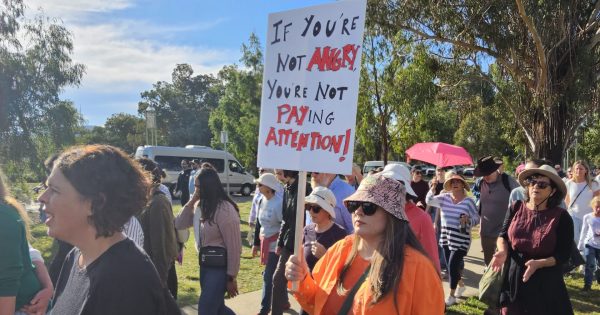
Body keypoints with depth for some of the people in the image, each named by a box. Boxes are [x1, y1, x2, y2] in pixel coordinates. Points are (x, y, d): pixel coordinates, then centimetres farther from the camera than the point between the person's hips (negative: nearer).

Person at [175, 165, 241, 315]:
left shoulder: (225, 210, -21)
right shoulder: (203, 206, 5)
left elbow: (234, 247, -19)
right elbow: (179, 224, 8)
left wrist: (231, 278, -15)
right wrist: (191, 202, -5)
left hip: (220, 266, -8)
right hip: (205, 264, 8)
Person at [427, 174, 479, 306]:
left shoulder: (468, 201, -6)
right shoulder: (444, 197, 4)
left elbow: (476, 218, -3)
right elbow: (429, 201, -4)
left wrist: (467, 220, -23)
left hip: (460, 240, -4)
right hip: (446, 238, 5)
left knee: (453, 266, -6)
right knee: (451, 266, 15)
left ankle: (451, 295, 9)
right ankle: (461, 285, 42)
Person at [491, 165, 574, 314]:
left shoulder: (561, 217, -9)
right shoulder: (516, 209, -1)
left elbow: (564, 255, -9)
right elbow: (503, 235, 5)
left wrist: (539, 263, -24)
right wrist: (503, 251, -16)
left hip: (546, 283, -2)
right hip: (514, 278, 3)